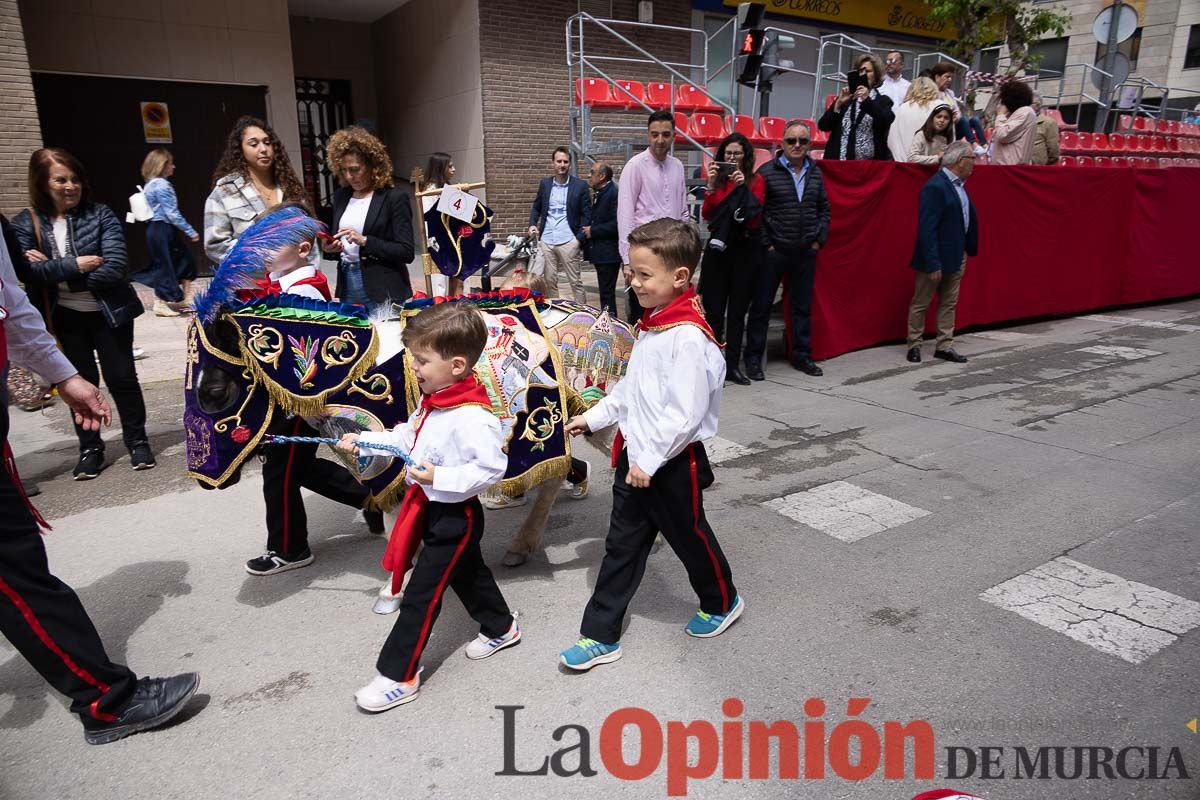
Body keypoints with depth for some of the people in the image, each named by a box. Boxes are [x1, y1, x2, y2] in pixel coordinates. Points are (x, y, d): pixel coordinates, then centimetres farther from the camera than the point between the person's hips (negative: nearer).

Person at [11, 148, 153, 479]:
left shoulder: (100, 215, -8)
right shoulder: (25, 223, -2)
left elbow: (115, 267, -18)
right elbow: (28, 272, -14)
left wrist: (53, 271, -15)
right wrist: (74, 266, -22)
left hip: (110, 311, -2)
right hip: (66, 318, 2)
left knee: (121, 377, 6)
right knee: (81, 381, 11)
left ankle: (137, 441, 22)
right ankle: (90, 448, 24)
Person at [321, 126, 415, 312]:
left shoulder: (395, 197, -7)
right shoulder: (341, 195, 11)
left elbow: (406, 252, -12)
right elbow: (338, 242, 19)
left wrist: (364, 241, -19)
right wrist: (329, 247, -3)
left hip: (383, 290, -5)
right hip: (347, 285, 5)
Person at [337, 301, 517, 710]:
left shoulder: (472, 417, -29)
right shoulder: (432, 401, 0)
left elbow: (492, 466, -29)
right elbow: (408, 436, 15)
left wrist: (440, 477, -31)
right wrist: (364, 441, 8)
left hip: (455, 516, -9)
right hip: (431, 507, 9)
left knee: (421, 594, -1)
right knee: (467, 573, 26)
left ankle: (398, 675, 13)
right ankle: (500, 627, 47)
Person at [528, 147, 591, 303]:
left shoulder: (580, 185, -1)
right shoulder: (545, 183, 10)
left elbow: (587, 214, -1)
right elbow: (536, 207, 19)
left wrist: (580, 238, -10)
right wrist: (532, 224, 0)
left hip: (568, 242, -3)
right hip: (546, 241, 3)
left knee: (575, 281, 2)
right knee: (549, 281, 7)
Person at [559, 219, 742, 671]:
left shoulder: (690, 338, -25)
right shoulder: (651, 325, 5)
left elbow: (685, 414, -26)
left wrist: (649, 460, -22)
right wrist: (594, 417, 17)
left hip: (671, 464, -8)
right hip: (636, 456, 8)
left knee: (690, 537, 14)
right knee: (622, 545, 12)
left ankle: (722, 603, 42)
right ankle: (600, 635, 22)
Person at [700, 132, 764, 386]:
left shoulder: (755, 180, 3)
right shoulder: (717, 178, 8)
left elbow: (754, 218, -8)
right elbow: (706, 215, -2)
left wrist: (742, 188, -16)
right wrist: (711, 185, -12)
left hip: (746, 249, 0)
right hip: (718, 248, 0)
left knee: (738, 310, 6)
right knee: (714, 309, -2)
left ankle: (732, 365, 13)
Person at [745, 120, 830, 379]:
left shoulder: (815, 173, 10)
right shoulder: (767, 171, -5)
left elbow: (824, 209, 17)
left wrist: (819, 240, 7)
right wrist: (766, 243, -10)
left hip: (806, 252, 5)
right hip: (774, 251, -4)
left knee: (803, 306, 13)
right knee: (761, 306, 2)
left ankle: (802, 356, 25)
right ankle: (753, 358, 12)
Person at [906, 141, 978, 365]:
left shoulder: (959, 184, 9)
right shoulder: (935, 187, -19)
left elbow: (967, 218, 14)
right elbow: (927, 228, -23)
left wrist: (969, 249, 7)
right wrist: (932, 263, -25)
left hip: (957, 256, 9)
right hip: (936, 257, -9)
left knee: (949, 303, 12)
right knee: (921, 303, 6)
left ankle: (944, 346, 20)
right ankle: (914, 345, 19)